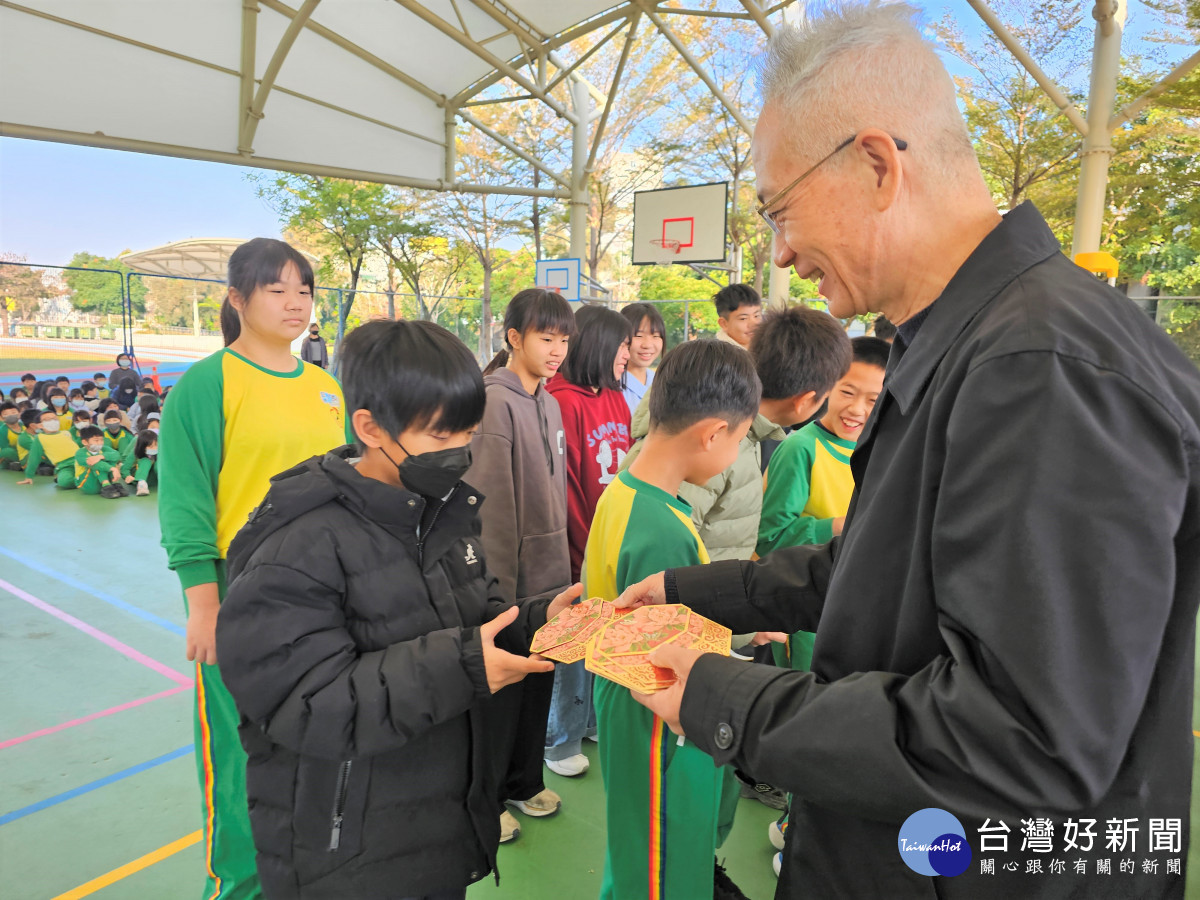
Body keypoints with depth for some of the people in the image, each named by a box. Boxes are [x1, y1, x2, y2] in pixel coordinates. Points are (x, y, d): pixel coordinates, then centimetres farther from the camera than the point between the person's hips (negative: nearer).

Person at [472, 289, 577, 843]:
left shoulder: (548, 403, 9)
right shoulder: (497, 403, -16)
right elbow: (490, 506, -18)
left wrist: (563, 563, 13)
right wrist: (500, 587, -17)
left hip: (548, 573, 8)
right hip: (510, 579, -8)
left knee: (538, 684, 19)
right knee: (501, 690, 7)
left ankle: (524, 782, 37)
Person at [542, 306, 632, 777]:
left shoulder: (615, 399, 9)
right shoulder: (565, 402, -15)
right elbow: (562, 487, -15)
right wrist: (582, 552, -11)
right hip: (580, 548, -7)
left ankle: (593, 720, 37)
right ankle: (561, 740, 25)